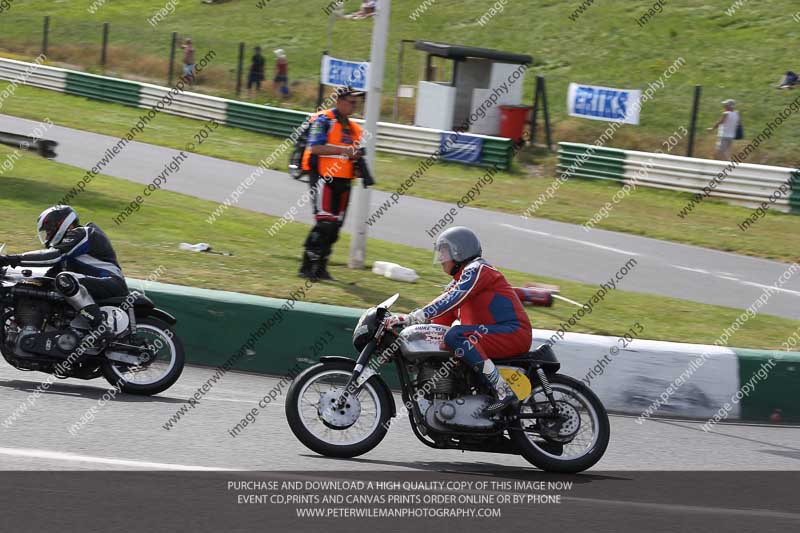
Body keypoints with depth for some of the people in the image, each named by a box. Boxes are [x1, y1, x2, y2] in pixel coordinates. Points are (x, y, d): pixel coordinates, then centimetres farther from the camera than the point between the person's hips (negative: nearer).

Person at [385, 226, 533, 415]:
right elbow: (444, 318, 17)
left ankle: (504, 391, -33)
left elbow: (451, 300, -23)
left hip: (514, 333, -10)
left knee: (455, 336, -31)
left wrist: (412, 318, -28)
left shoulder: (477, 269, -9)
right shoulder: (459, 281, 23)